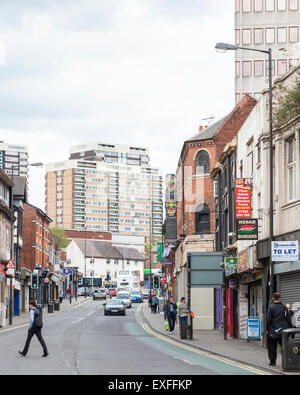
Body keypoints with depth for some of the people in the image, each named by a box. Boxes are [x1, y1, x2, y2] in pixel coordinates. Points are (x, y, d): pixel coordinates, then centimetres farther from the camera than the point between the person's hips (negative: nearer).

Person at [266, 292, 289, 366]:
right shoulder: (284, 307, 3)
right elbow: (287, 319, 9)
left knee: (272, 347, 5)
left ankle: (272, 362, 6)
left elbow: (268, 320, -9)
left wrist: (267, 329, -1)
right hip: (283, 331, 3)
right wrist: (286, 328, 16)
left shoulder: (271, 307, -8)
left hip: (273, 330, -3)